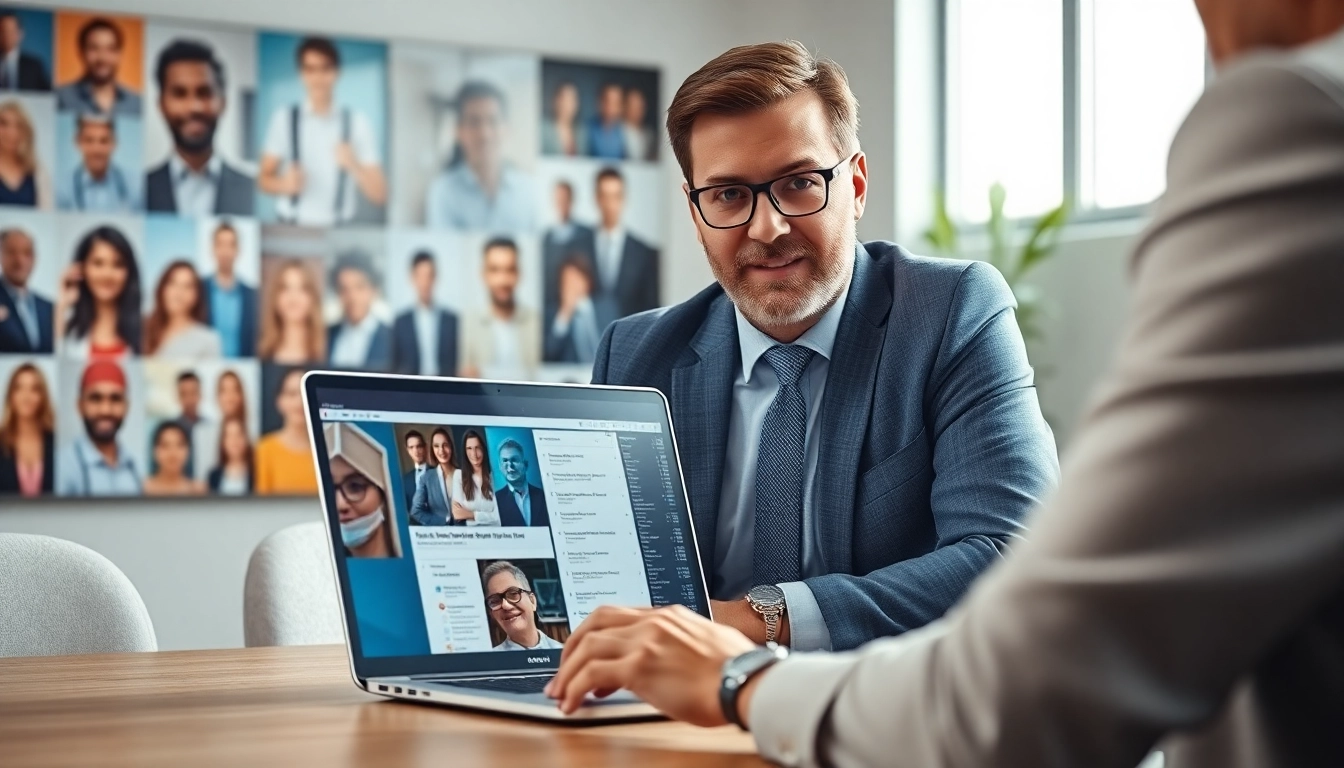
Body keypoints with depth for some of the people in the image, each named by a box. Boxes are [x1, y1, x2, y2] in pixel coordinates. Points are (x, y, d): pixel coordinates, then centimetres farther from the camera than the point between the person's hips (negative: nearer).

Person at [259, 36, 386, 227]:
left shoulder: (357, 123, 1)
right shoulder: (284, 118, 4)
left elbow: (379, 195, 1)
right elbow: (264, 179, 9)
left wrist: (354, 166, -16)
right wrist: (284, 184, -11)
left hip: (337, 231, 0)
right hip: (291, 228, 0)